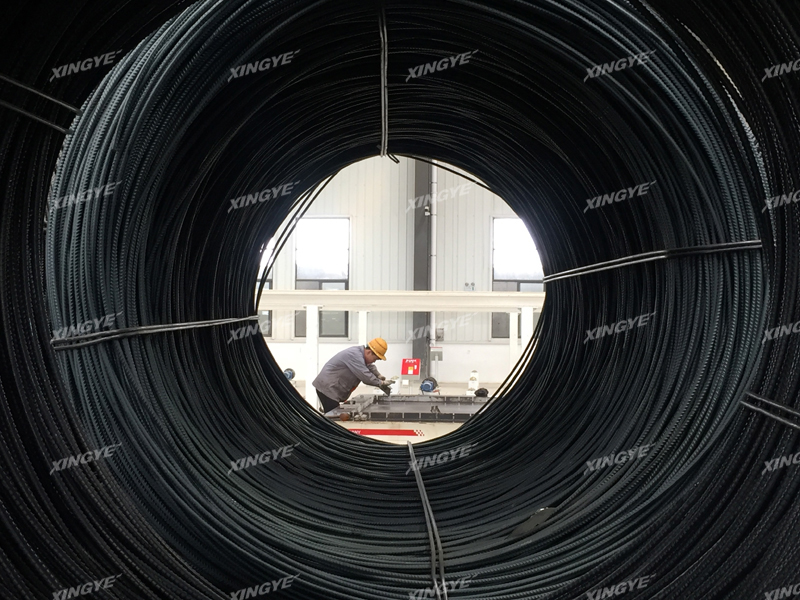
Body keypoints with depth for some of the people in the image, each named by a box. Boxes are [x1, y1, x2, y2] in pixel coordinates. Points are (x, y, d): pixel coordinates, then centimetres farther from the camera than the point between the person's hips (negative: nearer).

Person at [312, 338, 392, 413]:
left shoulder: (360, 352, 9)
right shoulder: (354, 355, -23)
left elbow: (370, 366, 27)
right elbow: (365, 376, -24)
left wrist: (379, 376, 13)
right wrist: (380, 383, -12)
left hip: (332, 388, 10)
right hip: (327, 387, -10)